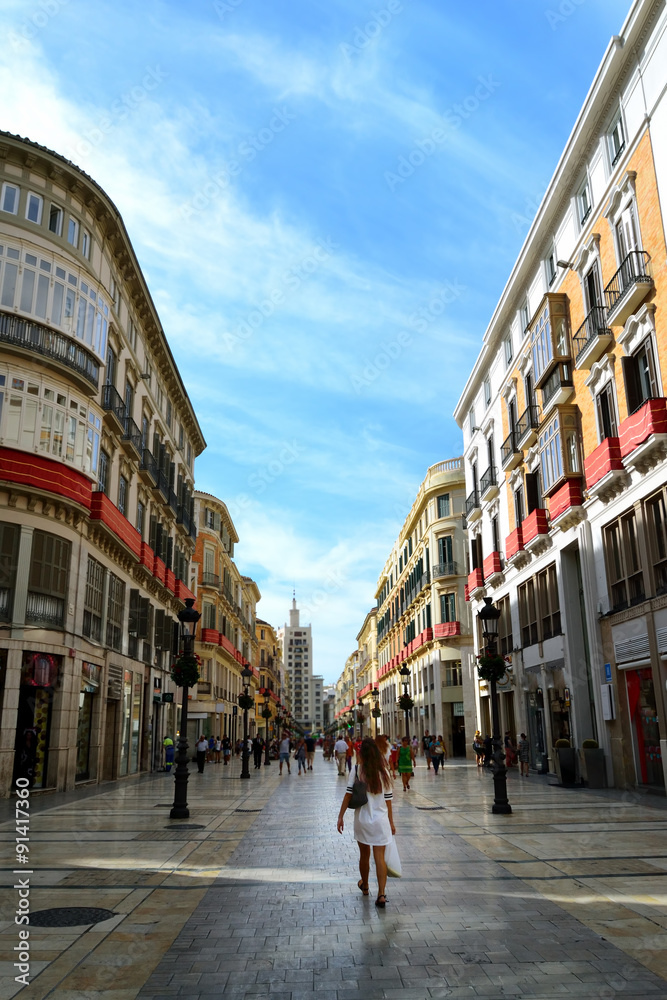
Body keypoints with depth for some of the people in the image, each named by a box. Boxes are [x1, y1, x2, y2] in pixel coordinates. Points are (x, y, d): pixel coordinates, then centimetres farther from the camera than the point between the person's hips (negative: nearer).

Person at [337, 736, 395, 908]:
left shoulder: (357, 771, -9)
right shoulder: (383, 772, -2)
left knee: (364, 855, 19)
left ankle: (365, 886, 39)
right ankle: (381, 894, -6)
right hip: (381, 820, 0)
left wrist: (341, 817, -5)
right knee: (380, 857, 3)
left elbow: (348, 795, -12)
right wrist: (391, 822, 11)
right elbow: (388, 799, 2)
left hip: (362, 820, 0)